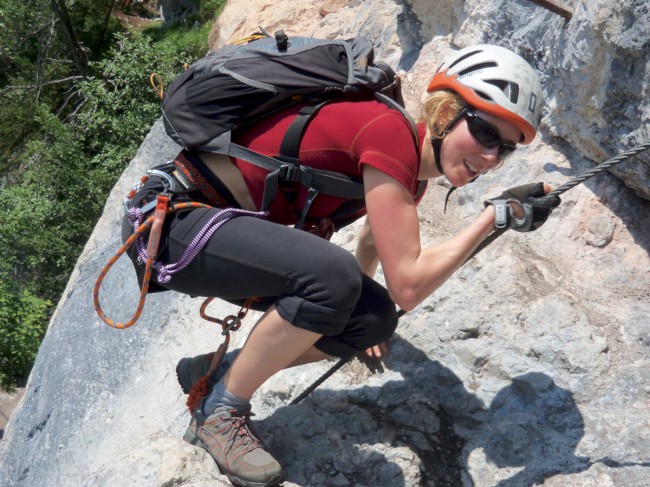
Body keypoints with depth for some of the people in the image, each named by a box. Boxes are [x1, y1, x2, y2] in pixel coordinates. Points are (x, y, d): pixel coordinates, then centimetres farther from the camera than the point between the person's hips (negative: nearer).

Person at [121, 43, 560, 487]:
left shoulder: (412, 173, 5)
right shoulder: (389, 133, -23)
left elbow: (373, 238, 28)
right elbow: (407, 286, -27)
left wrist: (356, 302, 44)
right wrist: (496, 215, -19)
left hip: (229, 220, 9)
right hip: (172, 218, -9)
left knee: (373, 320, -2)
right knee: (332, 275, -32)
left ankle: (211, 372, 11)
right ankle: (219, 411, -9)